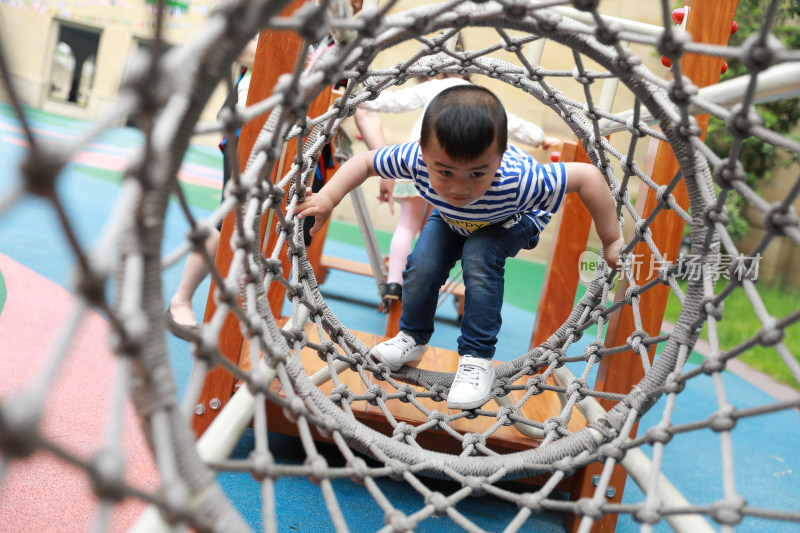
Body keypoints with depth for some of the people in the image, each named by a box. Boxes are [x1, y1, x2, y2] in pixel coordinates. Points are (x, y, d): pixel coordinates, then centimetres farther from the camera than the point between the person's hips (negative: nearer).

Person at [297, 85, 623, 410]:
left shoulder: (517, 181, -47)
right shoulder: (417, 160, -40)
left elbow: (587, 175, -36)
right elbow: (364, 162, -22)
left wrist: (611, 242, -30)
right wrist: (328, 198, -33)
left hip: (508, 222, -3)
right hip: (452, 219, 4)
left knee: (479, 257, -30)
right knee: (422, 265, -12)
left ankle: (477, 359, -16)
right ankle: (412, 338, 17)